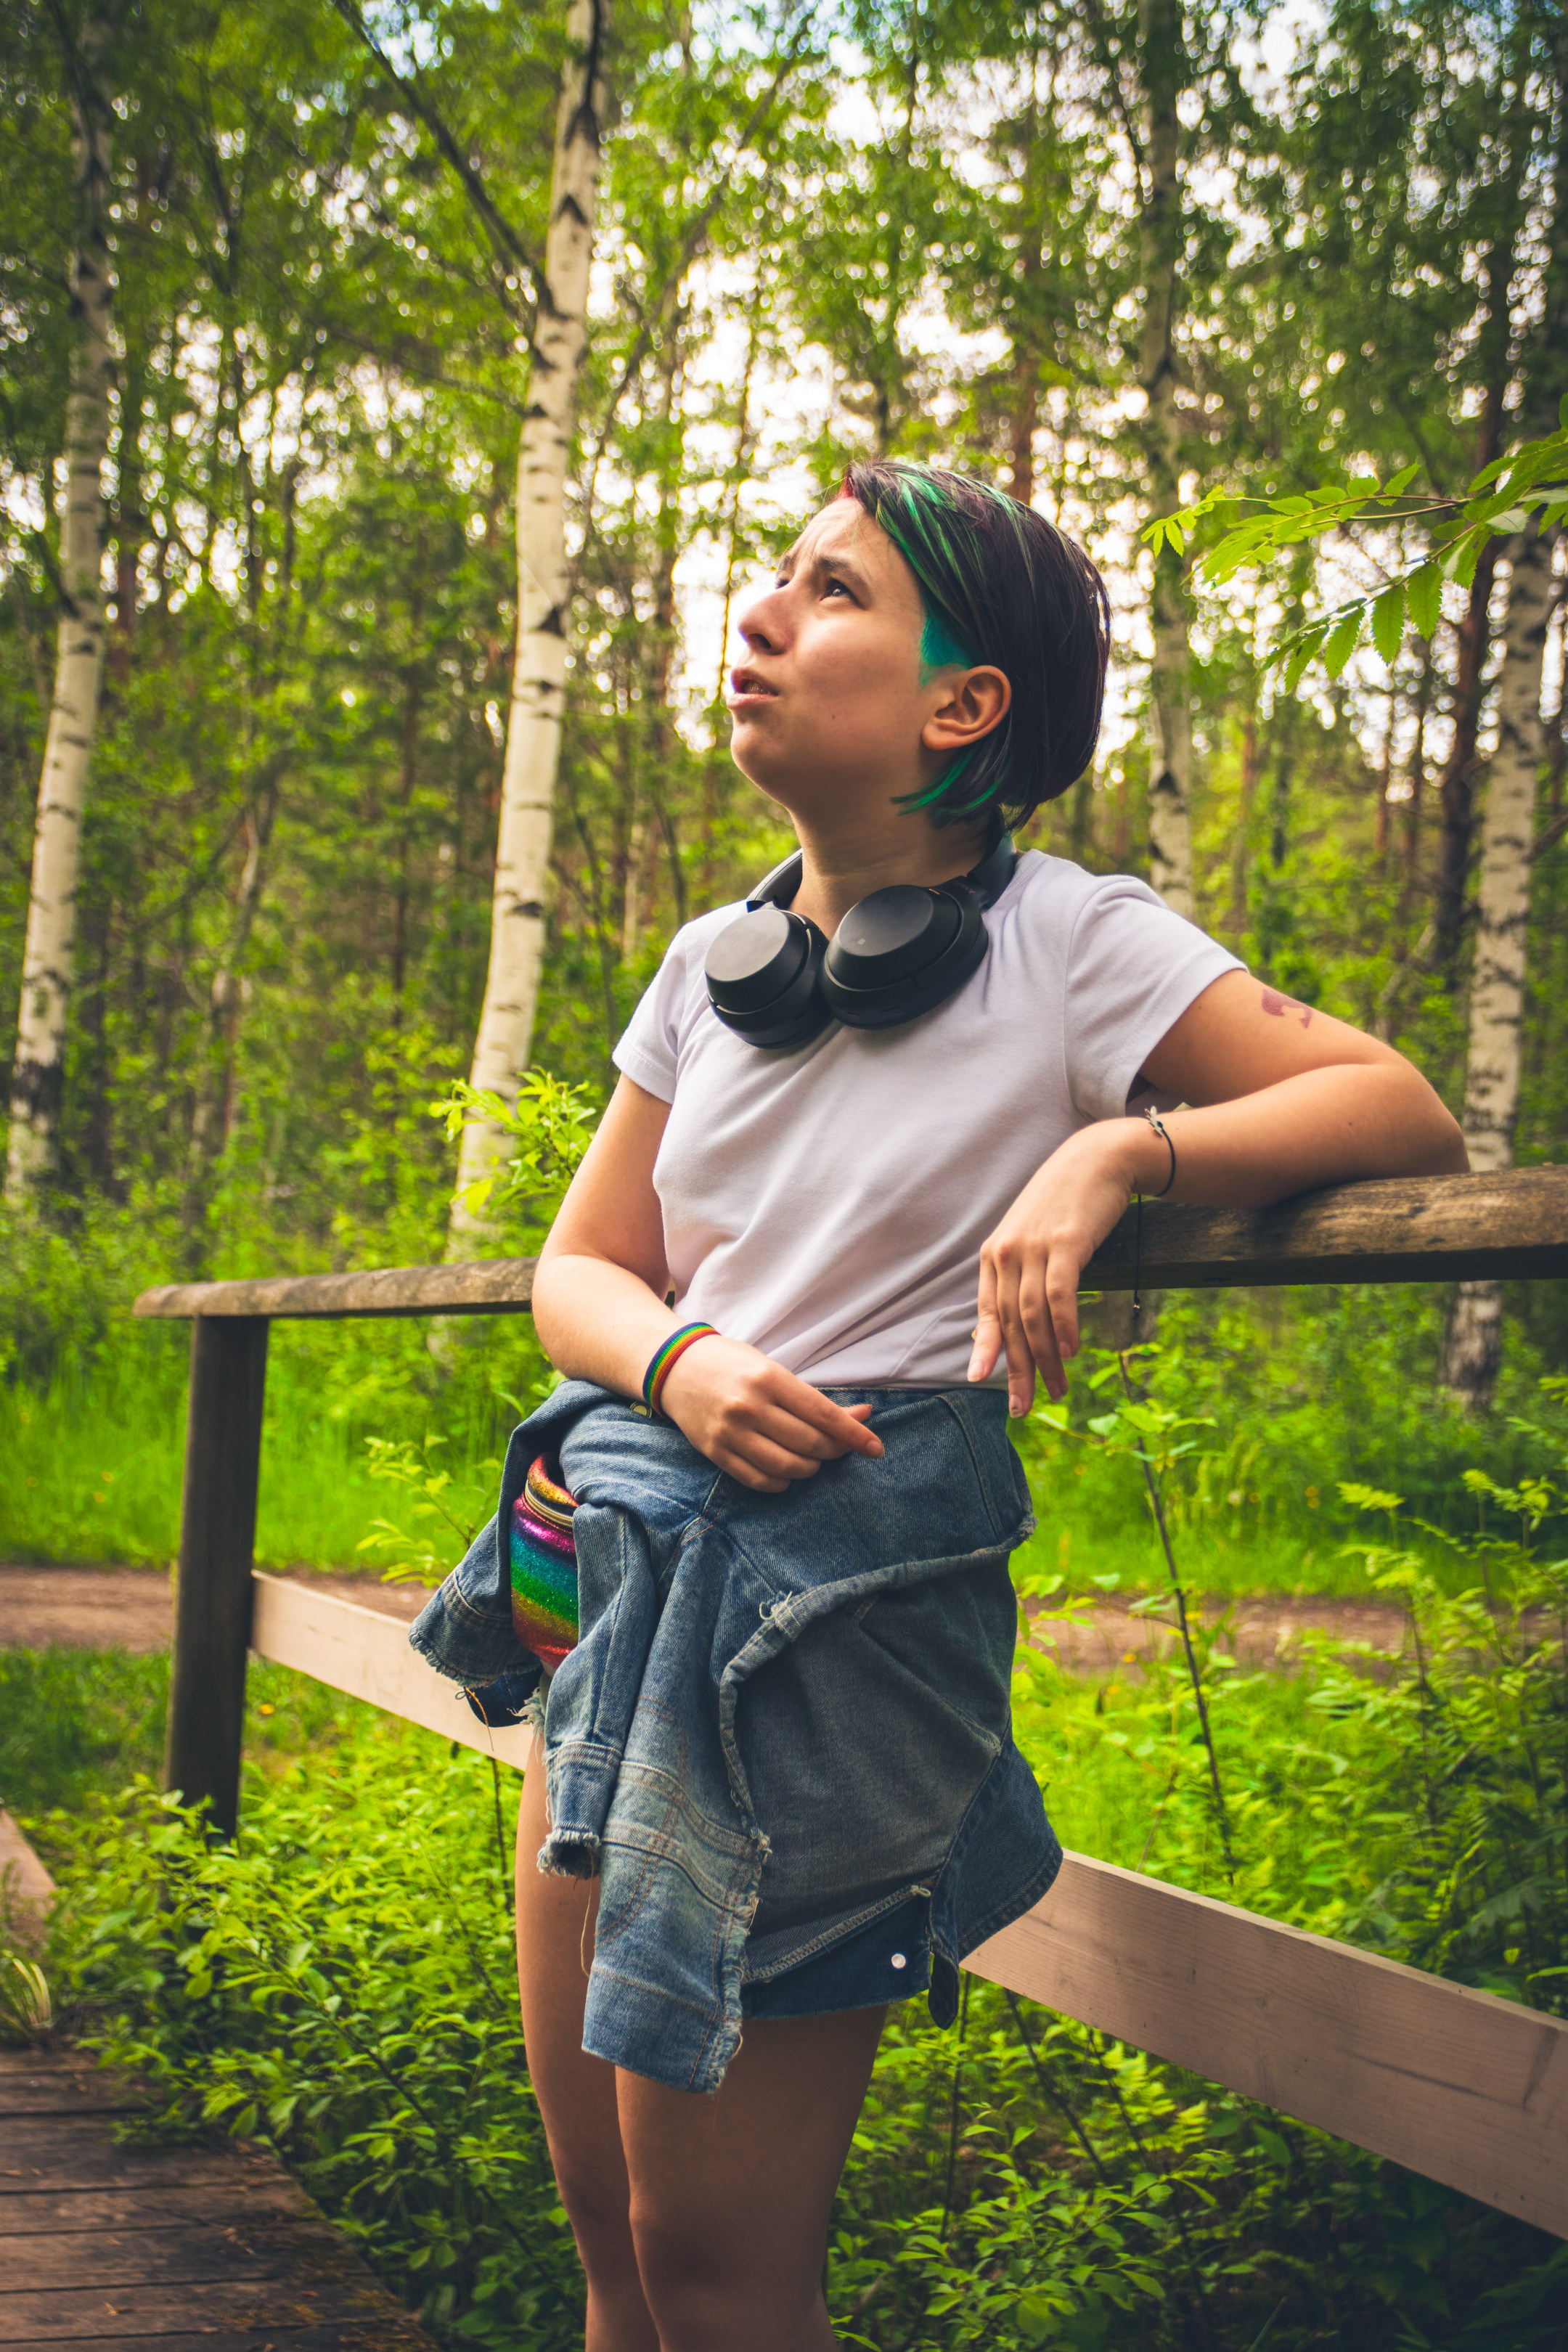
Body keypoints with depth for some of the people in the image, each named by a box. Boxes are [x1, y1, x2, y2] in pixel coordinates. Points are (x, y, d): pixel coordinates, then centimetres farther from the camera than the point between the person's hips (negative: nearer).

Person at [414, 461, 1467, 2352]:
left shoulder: (1070, 943, -6)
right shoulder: (713, 963, 9)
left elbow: (1405, 1112, -10)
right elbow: (578, 1269, 13)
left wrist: (1121, 1150, -24)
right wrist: (679, 1363, -9)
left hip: (843, 1598, -6)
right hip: (622, 1562, 6)